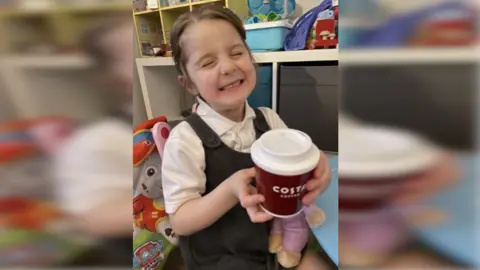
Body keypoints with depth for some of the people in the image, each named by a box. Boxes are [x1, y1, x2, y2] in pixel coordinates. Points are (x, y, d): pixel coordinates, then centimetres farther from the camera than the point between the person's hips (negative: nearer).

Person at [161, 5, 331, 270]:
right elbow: (179, 221, -17)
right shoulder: (185, 139, -21)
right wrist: (230, 191, -33)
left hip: (278, 237, 4)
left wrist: (315, 168, -22)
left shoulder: (269, 119, -8)